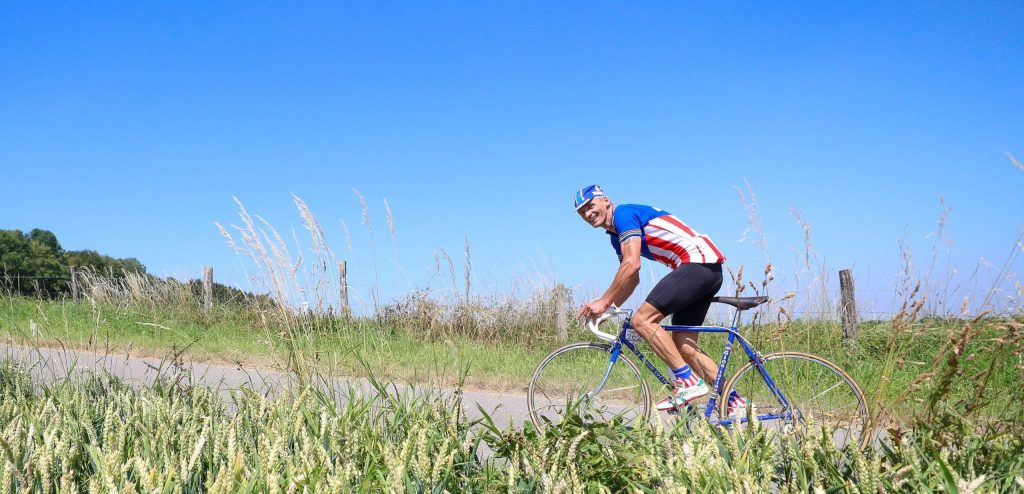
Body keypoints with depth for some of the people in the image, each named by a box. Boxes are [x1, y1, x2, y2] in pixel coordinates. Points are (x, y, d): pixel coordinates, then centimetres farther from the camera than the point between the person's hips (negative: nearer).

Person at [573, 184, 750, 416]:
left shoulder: (623, 213, -7)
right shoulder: (616, 236, 22)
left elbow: (632, 265, -18)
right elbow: (632, 278, 24)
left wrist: (603, 302, -15)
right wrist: (608, 308, 11)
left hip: (699, 260, -10)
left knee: (642, 320, -16)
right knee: (684, 346, 7)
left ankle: (688, 381, -16)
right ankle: (735, 403, 8)